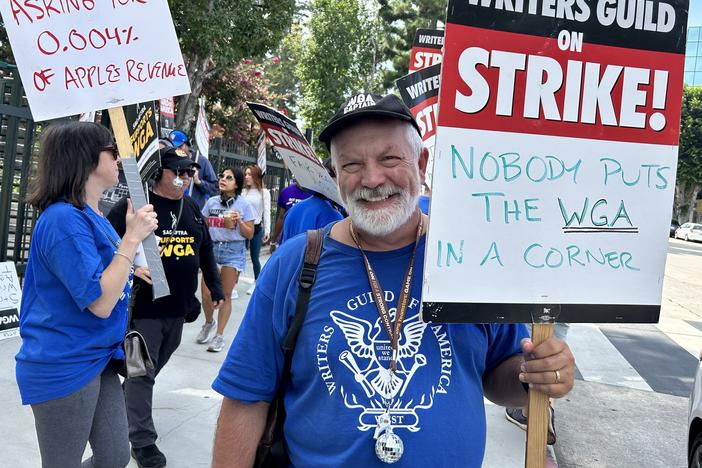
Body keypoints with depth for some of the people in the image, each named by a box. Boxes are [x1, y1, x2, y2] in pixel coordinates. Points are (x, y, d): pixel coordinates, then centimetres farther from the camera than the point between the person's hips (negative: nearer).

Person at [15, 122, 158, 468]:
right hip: (64, 368, -9)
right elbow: (99, 302, -26)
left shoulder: (92, 216, 8)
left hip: (98, 359, 9)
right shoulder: (64, 218, -21)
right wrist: (132, 237, -23)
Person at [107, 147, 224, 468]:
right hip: (144, 306, -7)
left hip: (178, 306, 7)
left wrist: (215, 288, 17)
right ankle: (142, 440, 11)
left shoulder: (191, 209, 10)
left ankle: (124, 406, 45)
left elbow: (205, 252, 17)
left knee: (156, 365, 20)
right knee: (142, 372, 0)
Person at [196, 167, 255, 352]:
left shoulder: (244, 205, -1)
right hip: (212, 249, 3)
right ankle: (209, 323, 28)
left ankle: (219, 335, 15)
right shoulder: (211, 202, 7)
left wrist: (239, 221, -15)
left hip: (234, 251, -2)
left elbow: (249, 234, 0)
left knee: (225, 295, 2)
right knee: (206, 295, -2)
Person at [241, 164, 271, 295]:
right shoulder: (243, 191, 6)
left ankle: (256, 282, 25)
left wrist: (267, 230, -8)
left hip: (257, 228, -2)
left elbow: (266, 212, -4)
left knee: (254, 257, 6)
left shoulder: (264, 192, -3)